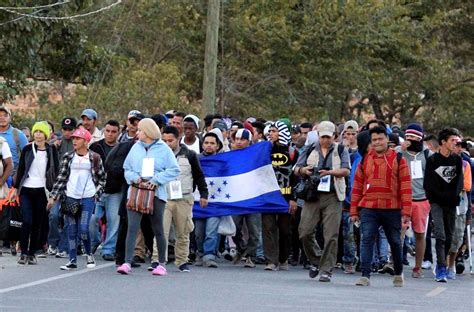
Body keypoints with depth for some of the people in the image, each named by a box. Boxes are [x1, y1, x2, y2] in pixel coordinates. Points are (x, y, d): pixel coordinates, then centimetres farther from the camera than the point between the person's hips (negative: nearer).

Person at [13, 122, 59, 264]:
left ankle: (32, 253, 14)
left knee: (37, 224, 4)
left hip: (42, 191, 1)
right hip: (26, 190, -1)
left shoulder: (51, 150, 4)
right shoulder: (27, 149, 2)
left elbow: (56, 171, 7)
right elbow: (20, 169, 7)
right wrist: (16, 188, 6)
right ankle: (23, 252, -4)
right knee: (27, 221, -12)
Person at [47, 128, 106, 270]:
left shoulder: (94, 158, 3)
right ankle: (72, 260, 6)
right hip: (70, 197, 2)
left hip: (88, 198, -2)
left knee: (83, 229, -10)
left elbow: (102, 178, 11)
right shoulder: (68, 157, 7)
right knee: (72, 230, 1)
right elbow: (61, 178, 7)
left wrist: (97, 193, 1)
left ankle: (89, 254, 15)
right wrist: (53, 196, 2)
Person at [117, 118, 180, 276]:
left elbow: (174, 170, -3)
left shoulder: (163, 149, 0)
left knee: (158, 229, 6)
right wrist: (135, 178, -6)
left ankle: (162, 264, 17)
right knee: (132, 227, -10)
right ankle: (127, 263, -15)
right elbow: (127, 169, 15)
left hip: (156, 193, -2)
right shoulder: (136, 147, 10)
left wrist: (156, 180, -12)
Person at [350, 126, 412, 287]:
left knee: (395, 242, 10)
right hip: (368, 208, 1)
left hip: (392, 209, -1)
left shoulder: (398, 160, 1)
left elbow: (406, 187, -2)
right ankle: (365, 275, -12)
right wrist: (354, 211, 8)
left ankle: (398, 274, 28)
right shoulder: (365, 160, 9)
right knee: (367, 239, -10)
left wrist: (406, 212, -8)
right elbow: (357, 187, 12)